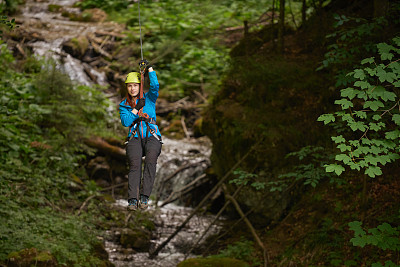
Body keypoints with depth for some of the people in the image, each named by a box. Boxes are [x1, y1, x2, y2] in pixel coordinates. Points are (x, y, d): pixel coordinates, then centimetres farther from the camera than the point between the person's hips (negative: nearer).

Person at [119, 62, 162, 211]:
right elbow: (125, 122, 0)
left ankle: (144, 197, -35)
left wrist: (149, 68, -8)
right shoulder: (124, 105, 17)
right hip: (134, 138, 1)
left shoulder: (149, 98, 15)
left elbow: (155, 86, -6)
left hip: (151, 136, -1)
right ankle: (133, 199, -36)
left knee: (151, 160, -32)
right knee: (134, 164, -28)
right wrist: (137, 108, -6)